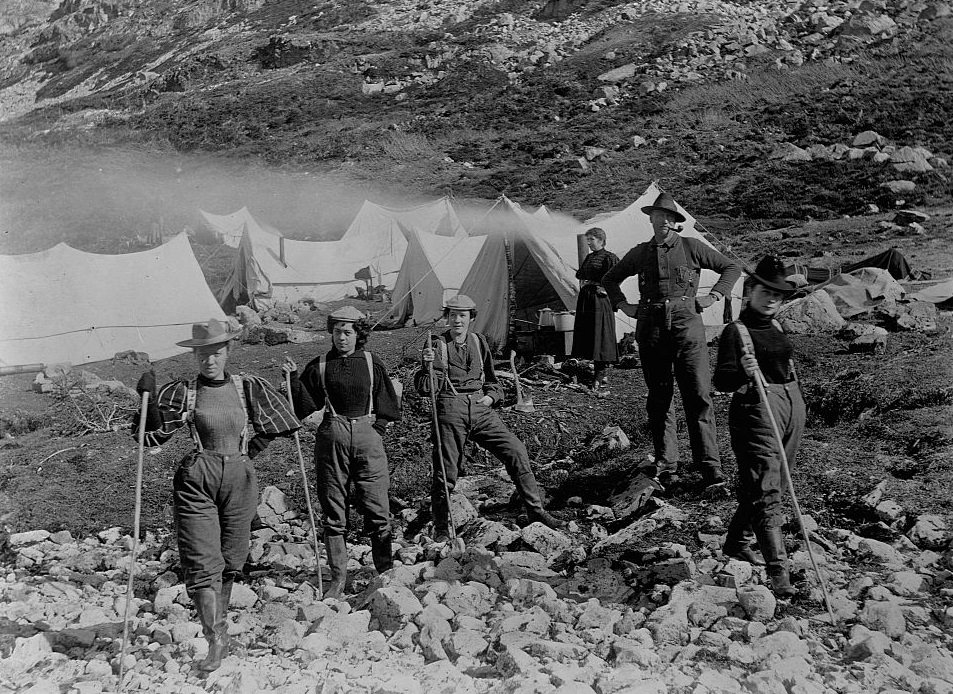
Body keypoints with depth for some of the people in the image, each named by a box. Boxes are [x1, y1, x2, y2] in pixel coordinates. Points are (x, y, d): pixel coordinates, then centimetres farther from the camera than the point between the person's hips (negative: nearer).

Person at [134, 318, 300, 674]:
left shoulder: (248, 388, 5)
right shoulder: (182, 392, -1)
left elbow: (271, 428, 17)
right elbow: (152, 436, 0)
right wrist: (148, 401, -13)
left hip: (240, 480, 3)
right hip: (197, 480, -2)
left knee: (230, 561, 12)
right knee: (203, 564, -10)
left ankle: (217, 621, 31)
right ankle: (217, 639, -8)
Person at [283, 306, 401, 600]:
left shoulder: (372, 363, 6)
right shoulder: (319, 366, 7)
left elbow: (389, 407, 12)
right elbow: (305, 406, 3)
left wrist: (376, 428, 1)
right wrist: (294, 378, -8)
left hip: (367, 435, -1)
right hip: (331, 438, 1)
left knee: (377, 507, -2)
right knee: (333, 511, 4)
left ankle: (386, 570, 11)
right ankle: (337, 577, 13)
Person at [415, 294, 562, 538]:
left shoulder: (479, 342, 12)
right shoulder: (437, 346, -2)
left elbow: (491, 379, 24)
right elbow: (423, 389, -8)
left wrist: (491, 396, 4)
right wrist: (427, 366, -26)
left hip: (481, 409, 4)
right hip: (450, 411, -4)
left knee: (516, 452, -4)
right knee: (446, 470, 0)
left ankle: (536, 511, 7)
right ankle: (441, 526, 18)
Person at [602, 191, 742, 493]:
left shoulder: (691, 247, 6)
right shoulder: (640, 253, 13)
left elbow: (732, 268, 15)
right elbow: (609, 279, 28)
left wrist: (713, 296, 4)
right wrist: (622, 305, 14)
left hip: (687, 324, -3)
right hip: (651, 329, 3)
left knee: (698, 397, -9)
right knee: (658, 399, 6)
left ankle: (712, 472, -8)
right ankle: (665, 463, 16)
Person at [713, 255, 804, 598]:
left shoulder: (776, 327, 14)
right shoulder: (735, 331, -9)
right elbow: (721, 380, -17)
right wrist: (743, 373, -36)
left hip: (791, 404, 8)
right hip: (756, 408, -8)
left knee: (759, 485, 16)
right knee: (766, 490, -12)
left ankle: (736, 542, 33)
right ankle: (778, 572, -15)